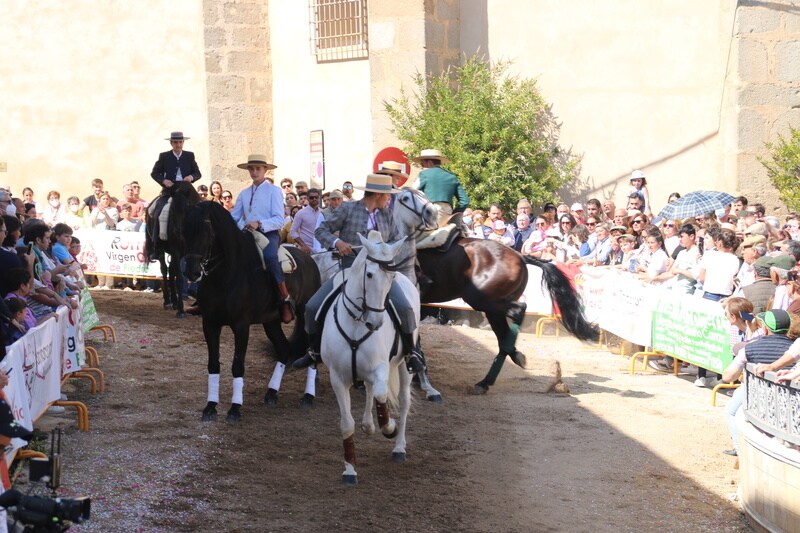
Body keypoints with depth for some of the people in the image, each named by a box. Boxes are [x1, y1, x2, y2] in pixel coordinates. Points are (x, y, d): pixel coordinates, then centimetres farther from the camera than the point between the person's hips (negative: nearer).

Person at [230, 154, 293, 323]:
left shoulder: (274, 191, 3)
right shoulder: (244, 194, 18)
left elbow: (279, 220, -8)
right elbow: (233, 218, 11)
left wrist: (259, 224, -23)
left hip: (269, 233, -6)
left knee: (269, 256, -36)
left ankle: (286, 300, -29)